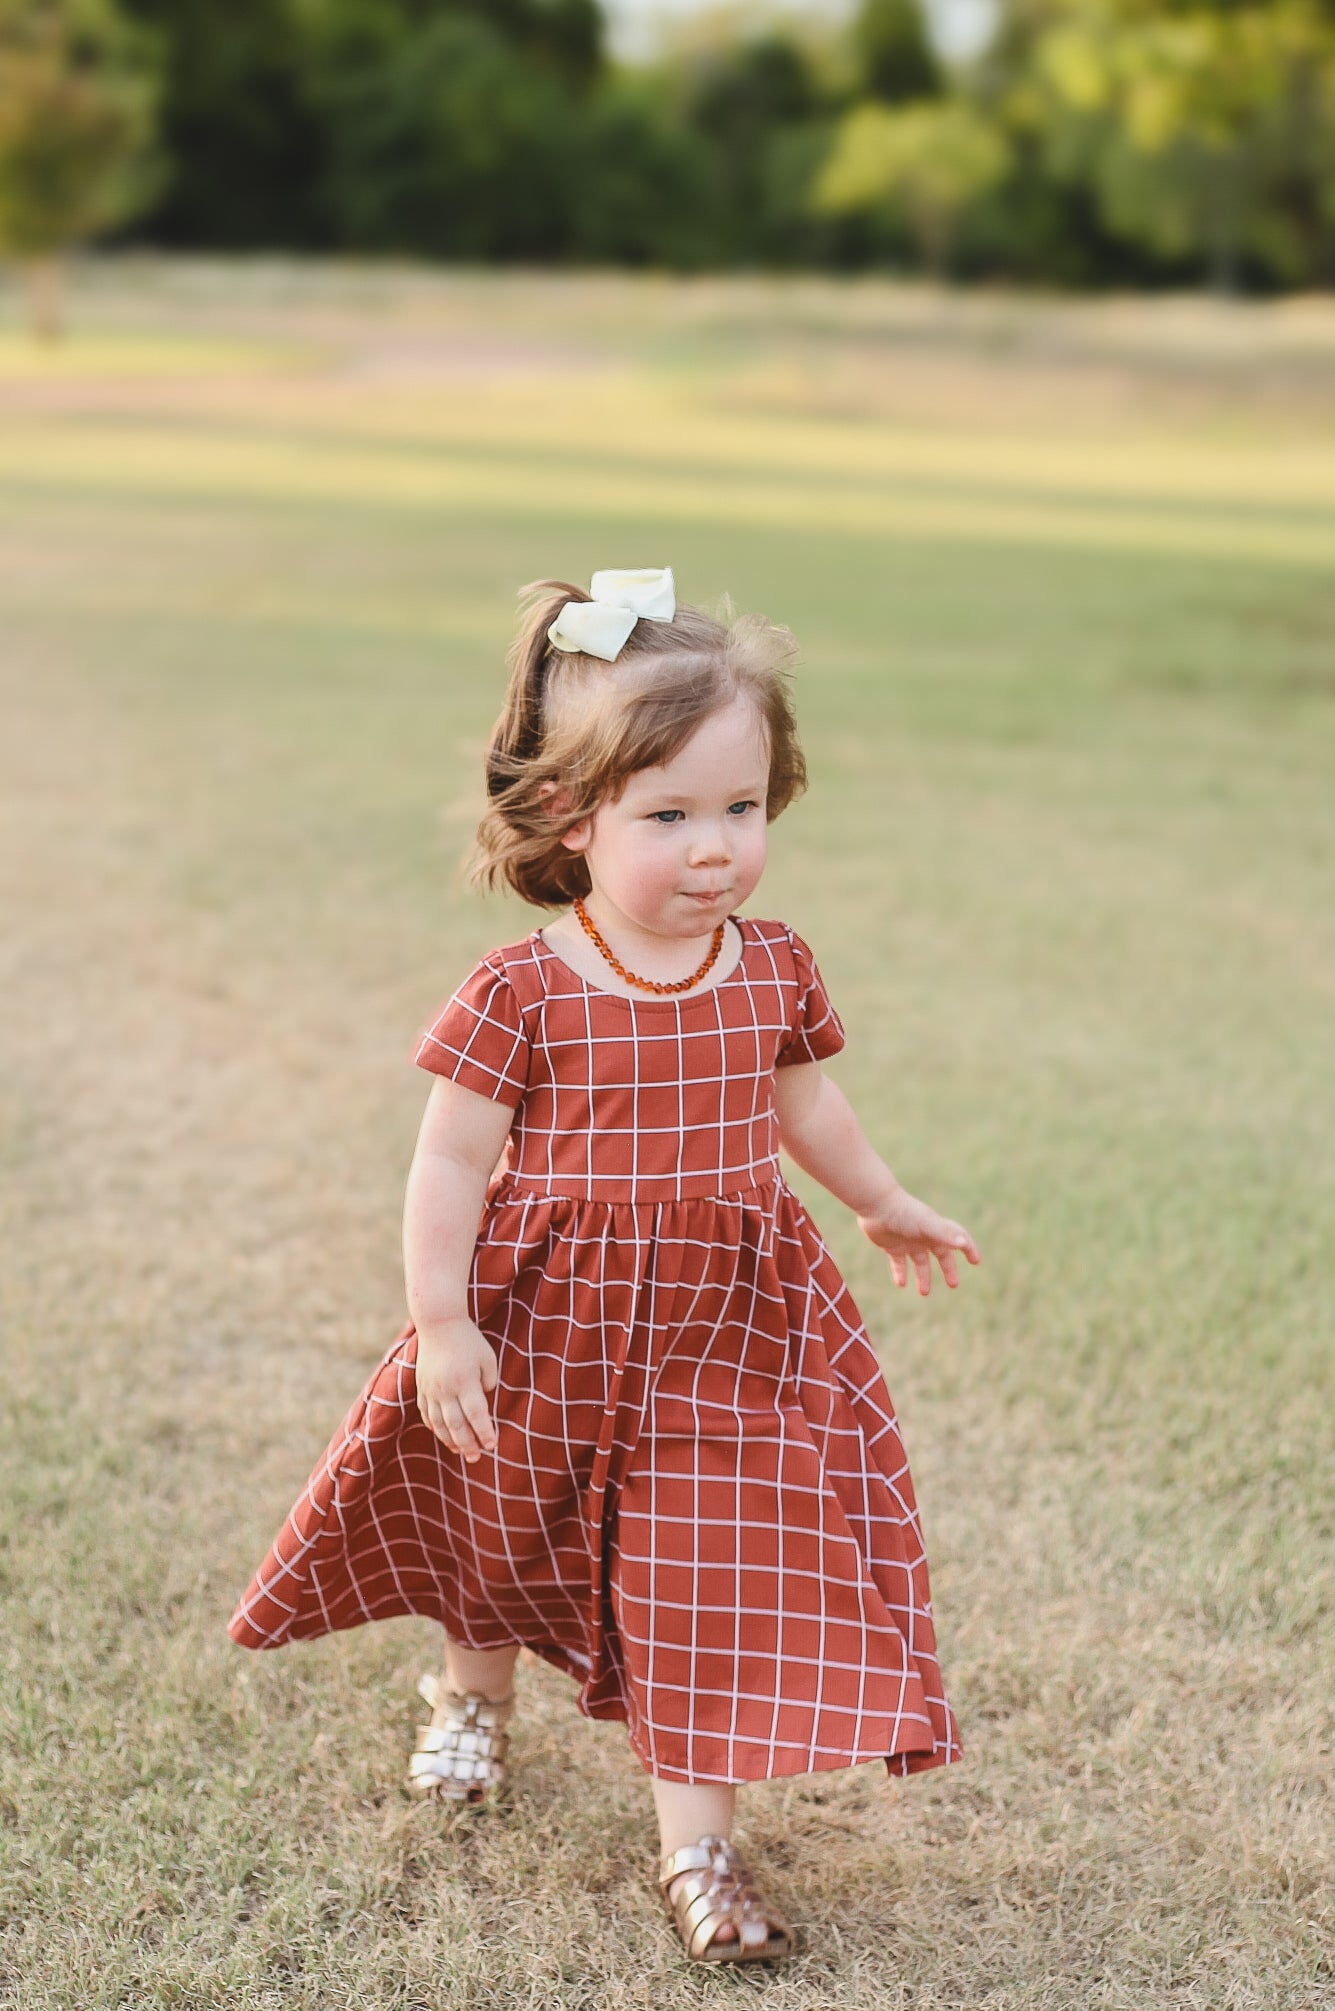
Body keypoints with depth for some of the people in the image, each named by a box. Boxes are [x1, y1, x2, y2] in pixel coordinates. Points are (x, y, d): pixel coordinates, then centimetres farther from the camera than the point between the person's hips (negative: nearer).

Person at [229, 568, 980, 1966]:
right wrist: (440, 1325, -17)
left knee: (711, 1582, -1)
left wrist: (883, 1204, 27)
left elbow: (799, 1101, 15)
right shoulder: (523, 994, -18)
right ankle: (477, 1689, 53)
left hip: (722, 1337, 2)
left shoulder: (773, 971, -5)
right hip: (546, 1329, -2)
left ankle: (695, 1839, 11)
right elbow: (451, 1164, -13)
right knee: (504, 1523, 22)